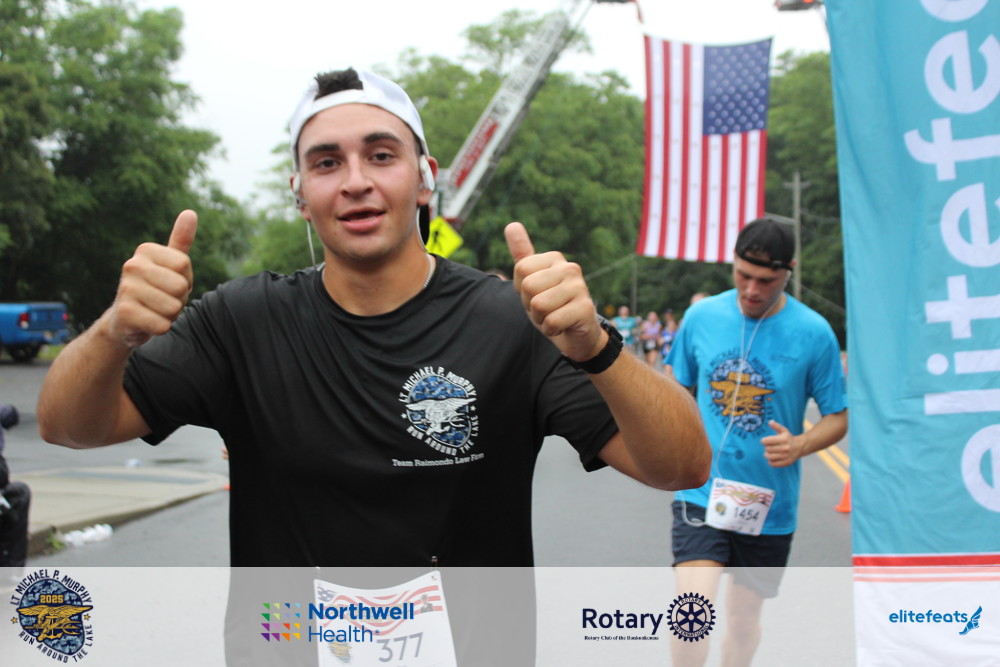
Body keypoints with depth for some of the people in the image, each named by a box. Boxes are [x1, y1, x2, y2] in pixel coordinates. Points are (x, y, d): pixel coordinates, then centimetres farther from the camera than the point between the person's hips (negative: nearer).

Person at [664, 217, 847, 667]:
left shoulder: (813, 333, -8)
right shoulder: (702, 316, -2)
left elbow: (839, 416, -1)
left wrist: (800, 445, -19)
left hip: (769, 506, 0)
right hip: (701, 491, 0)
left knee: (744, 619, 14)